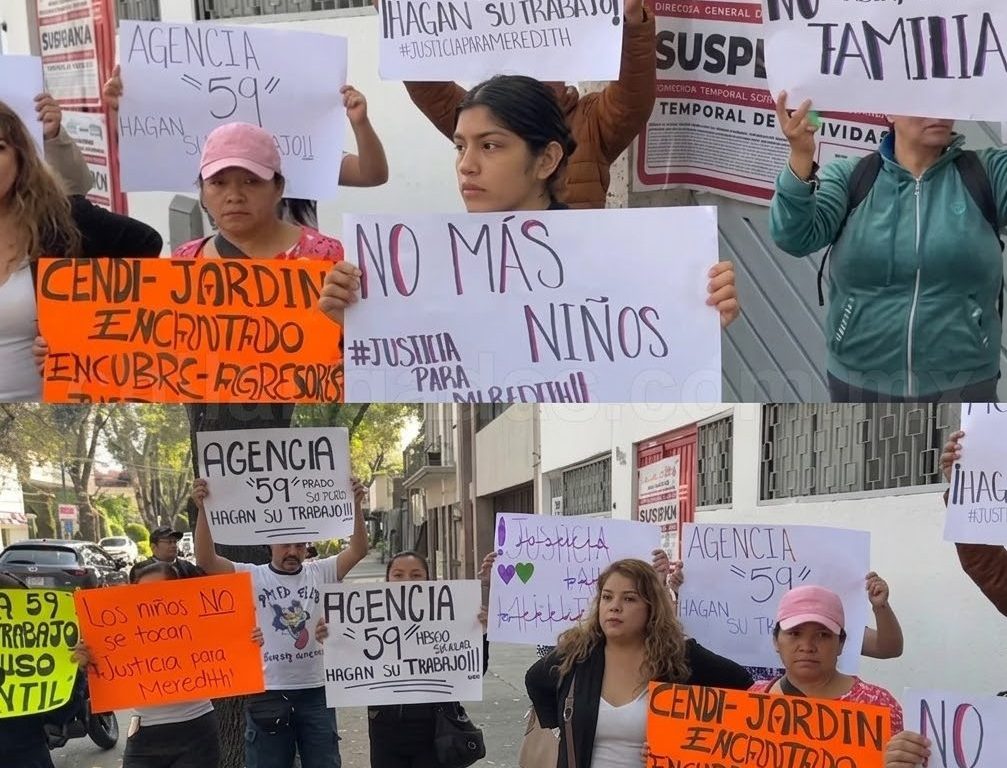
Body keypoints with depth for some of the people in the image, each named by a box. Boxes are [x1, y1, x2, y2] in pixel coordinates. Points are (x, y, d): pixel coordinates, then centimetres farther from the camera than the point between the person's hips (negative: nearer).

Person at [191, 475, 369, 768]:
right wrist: (203, 510, -25)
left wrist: (356, 505, -18)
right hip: (268, 694, -2)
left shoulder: (320, 572, 4)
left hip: (316, 692, 2)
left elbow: (358, 550, -6)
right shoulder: (250, 577, -3)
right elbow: (205, 560, -15)